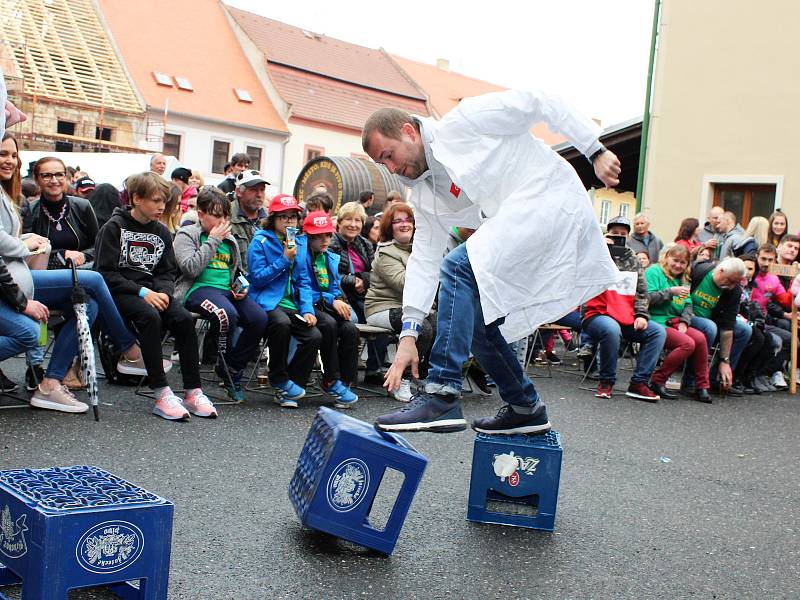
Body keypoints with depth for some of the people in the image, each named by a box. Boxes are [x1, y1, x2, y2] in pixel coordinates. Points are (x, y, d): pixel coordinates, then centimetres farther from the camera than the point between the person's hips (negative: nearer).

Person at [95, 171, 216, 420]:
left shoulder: (162, 232, 14)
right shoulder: (114, 227, -2)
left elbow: (168, 272, 14)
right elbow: (105, 272, -9)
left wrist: (163, 292, -9)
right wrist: (141, 292, -19)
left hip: (152, 291, 5)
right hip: (120, 291, -5)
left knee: (184, 319, -23)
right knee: (150, 317, -35)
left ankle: (193, 391, -19)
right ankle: (161, 393, -34)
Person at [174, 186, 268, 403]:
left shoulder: (229, 240, 23)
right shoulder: (187, 235, 4)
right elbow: (191, 268, -13)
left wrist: (242, 287, 10)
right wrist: (213, 240, -8)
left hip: (228, 291, 6)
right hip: (198, 288, -6)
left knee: (260, 319, -21)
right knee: (227, 314, -38)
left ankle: (232, 369, -5)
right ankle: (226, 365, -13)